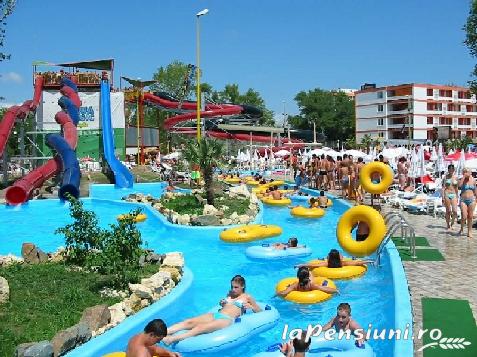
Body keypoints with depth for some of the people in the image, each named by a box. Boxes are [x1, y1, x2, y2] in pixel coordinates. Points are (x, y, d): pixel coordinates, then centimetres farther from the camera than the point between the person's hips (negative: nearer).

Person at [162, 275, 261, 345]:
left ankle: (172, 339, -51)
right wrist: (222, 303, 17)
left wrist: (250, 307, -7)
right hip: (215, 314, 7)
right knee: (188, 322, -20)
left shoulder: (247, 297, 12)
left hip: (227, 319, -6)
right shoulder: (230, 294, 26)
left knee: (200, 327, -33)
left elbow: (260, 311, 12)